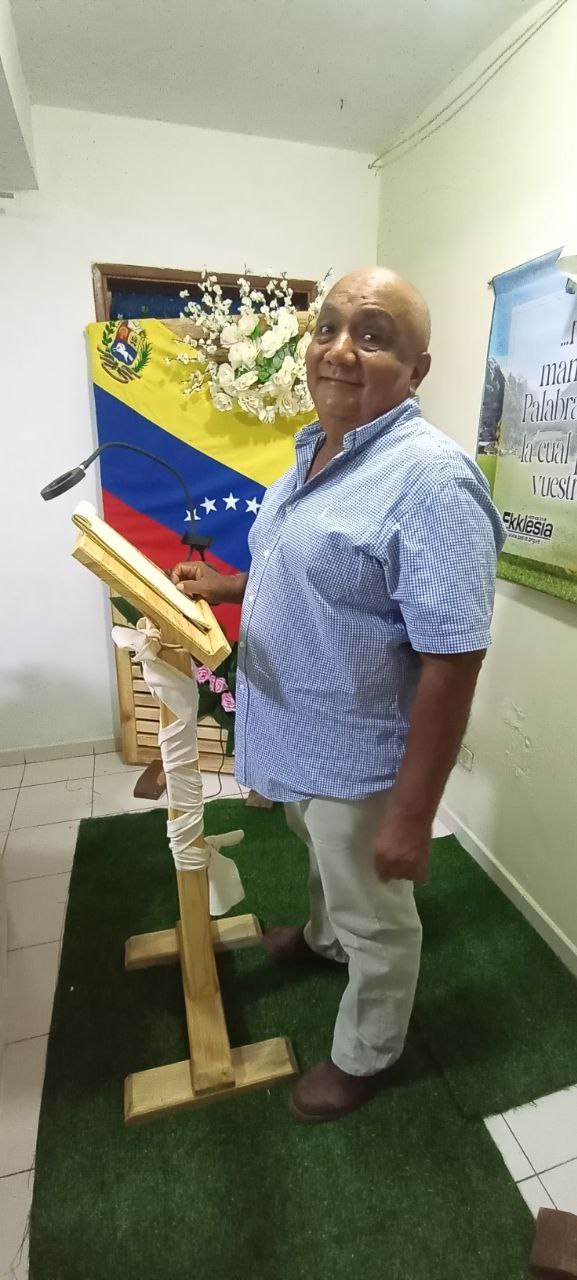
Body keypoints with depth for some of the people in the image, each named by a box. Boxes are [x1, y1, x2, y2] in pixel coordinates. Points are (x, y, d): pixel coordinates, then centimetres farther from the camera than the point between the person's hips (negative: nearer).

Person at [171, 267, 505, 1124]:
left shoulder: (428, 477, -25)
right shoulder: (315, 449, 4)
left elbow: (451, 662, -26)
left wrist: (412, 815, -22)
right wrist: (225, 586, 6)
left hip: (360, 757, -8)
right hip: (299, 734, 9)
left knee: (376, 918, 18)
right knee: (327, 861, 34)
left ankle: (367, 1054, 47)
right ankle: (325, 938, 65)